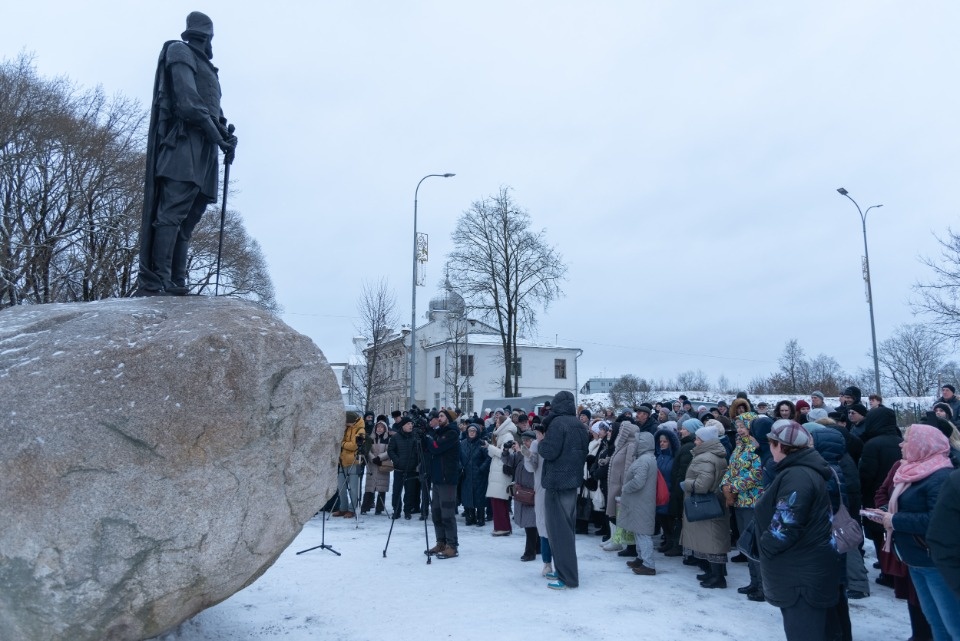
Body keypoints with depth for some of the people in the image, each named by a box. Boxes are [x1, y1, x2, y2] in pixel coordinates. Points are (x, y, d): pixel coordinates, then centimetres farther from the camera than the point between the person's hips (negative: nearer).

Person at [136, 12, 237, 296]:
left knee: (187, 221, 3)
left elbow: (214, 112, 22)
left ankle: (175, 284, 2)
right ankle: (153, 284, -23)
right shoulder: (180, 52, 5)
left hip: (203, 152, 9)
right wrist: (218, 136, -12)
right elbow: (188, 101, -10)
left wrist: (227, 135, 3)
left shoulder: (206, 69, 30)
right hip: (185, 144, -9)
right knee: (172, 214, -18)